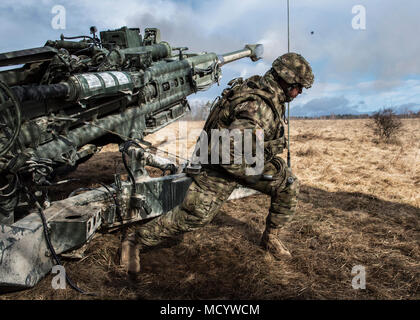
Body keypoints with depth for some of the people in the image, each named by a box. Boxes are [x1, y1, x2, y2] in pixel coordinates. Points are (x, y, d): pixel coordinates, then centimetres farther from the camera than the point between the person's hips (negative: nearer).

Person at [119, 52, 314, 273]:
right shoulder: (259, 108, -33)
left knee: (289, 186, 4)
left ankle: (270, 238, 22)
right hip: (222, 167, -9)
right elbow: (227, 151, -40)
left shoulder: (262, 87, -2)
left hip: (251, 159, 9)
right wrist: (250, 175, -24)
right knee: (193, 215, -8)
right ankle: (134, 242, 9)